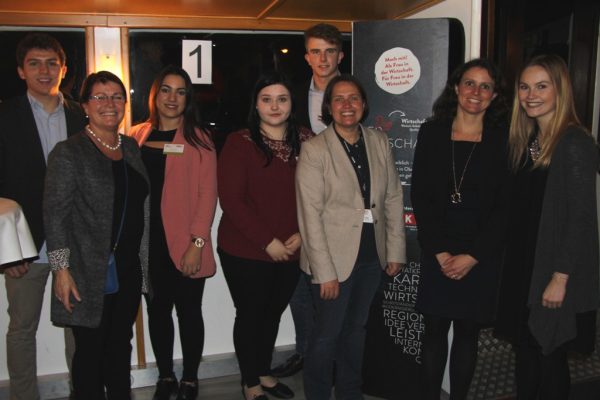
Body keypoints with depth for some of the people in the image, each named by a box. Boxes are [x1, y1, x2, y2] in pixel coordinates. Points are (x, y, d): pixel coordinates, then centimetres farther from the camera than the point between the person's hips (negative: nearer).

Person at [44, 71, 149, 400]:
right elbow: (55, 214, -11)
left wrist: (143, 261, 14)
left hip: (129, 270, 6)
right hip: (89, 274, -5)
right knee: (91, 350, 7)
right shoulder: (68, 153, -8)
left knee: (121, 345, 18)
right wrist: (61, 269, -15)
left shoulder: (131, 147, 10)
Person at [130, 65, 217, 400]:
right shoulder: (138, 136, 7)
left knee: (189, 312, 8)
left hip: (184, 245, -3)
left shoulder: (198, 140, -1)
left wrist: (198, 243, -13)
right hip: (147, 242, 3)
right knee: (158, 310, 14)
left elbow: (208, 194, -6)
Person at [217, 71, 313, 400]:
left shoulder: (306, 142, 2)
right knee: (250, 315, 11)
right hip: (245, 252, -3)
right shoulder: (239, 143, -9)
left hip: (291, 252, 4)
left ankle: (264, 373, 41)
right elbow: (231, 200, -14)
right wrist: (267, 241, -16)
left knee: (273, 313, 18)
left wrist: (301, 234, -9)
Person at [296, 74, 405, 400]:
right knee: (327, 334, 7)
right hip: (334, 258, -4)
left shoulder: (379, 143, 3)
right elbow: (310, 215, -14)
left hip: (372, 255, 5)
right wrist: (325, 271, -16)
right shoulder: (314, 150, -11)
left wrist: (395, 251, 2)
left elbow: (393, 198, 6)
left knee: (356, 328, 19)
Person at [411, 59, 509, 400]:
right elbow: (420, 196, -1)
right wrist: (440, 252, -7)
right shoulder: (432, 133, 2)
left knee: (468, 333, 10)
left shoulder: (503, 140, 0)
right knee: (434, 330, 6)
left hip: (482, 256, 0)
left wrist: (472, 256, -9)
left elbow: (504, 206, -3)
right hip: (437, 253, 1)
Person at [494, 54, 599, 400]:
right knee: (525, 349, 16)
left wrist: (560, 278, -16)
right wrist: (515, 264, 7)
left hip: (556, 272, -7)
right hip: (523, 267, 7)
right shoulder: (525, 140, 9)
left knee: (549, 355, 6)